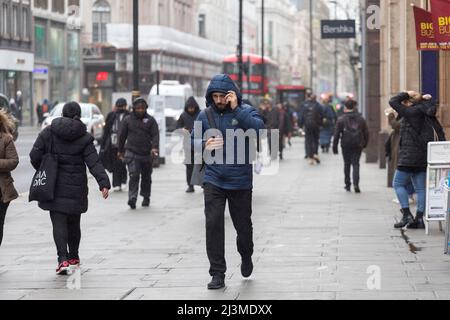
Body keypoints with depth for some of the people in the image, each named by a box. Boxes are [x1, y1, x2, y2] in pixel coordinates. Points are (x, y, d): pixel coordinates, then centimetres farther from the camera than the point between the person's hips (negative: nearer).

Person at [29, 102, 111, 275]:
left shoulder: (48, 132, -1)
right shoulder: (84, 138, -3)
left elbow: (35, 156, -4)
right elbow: (94, 163, -13)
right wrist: (104, 183, -19)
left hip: (54, 188, -1)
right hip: (76, 189, 1)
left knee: (58, 223, -3)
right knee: (74, 223, 17)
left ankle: (63, 259, -20)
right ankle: (73, 257, 31)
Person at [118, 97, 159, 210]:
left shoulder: (150, 120, 4)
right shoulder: (128, 120, 5)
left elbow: (155, 135, -4)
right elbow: (122, 136, 13)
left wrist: (154, 148, -21)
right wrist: (120, 151, 16)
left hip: (147, 154, 1)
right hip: (132, 153, -1)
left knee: (146, 177, 13)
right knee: (134, 176, -15)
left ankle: (146, 198, 28)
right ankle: (132, 199, -20)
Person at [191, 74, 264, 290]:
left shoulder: (245, 112, -6)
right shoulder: (206, 115, 2)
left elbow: (259, 128, -25)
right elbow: (193, 139, 13)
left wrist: (236, 109, -29)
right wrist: (204, 145, -10)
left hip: (240, 181, -2)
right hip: (213, 180, 2)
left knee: (243, 224, 11)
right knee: (213, 224, -8)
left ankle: (246, 256, 43)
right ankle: (217, 274, 0)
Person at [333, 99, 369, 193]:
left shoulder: (341, 119, -5)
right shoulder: (361, 119, 4)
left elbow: (336, 134, -5)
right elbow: (366, 133, 8)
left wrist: (335, 147, -1)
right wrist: (365, 144, 19)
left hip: (346, 145, -1)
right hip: (358, 145, 1)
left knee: (347, 164, 13)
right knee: (356, 164, 1)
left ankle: (348, 184, 17)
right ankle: (356, 184, -16)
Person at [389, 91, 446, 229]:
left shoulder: (410, 112, -12)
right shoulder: (427, 115, 10)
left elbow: (393, 101, -10)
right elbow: (440, 131, 9)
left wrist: (407, 94, 0)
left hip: (409, 156, -8)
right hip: (424, 156, 8)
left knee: (398, 183, 1)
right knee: (420, 187, 7)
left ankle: (407, 215, -7)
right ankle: (419, 218, 6)